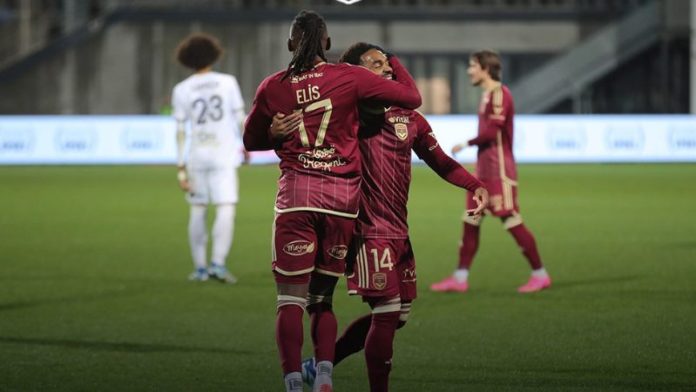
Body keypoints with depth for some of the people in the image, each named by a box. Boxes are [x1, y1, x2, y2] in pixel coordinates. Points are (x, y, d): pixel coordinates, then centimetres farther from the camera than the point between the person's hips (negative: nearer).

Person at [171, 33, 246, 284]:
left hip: (196, 157, 2)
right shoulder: (227, 82, -1)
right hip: (224, 158, -2)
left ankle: (200, 268, 14)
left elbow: (180, 131, -2)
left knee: (198, 211, 15)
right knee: (226, 212, -6)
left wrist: (180, 169, -1)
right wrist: (246, 144, 20)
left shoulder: (181, 90, 0)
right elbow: (240, 118, 2)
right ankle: (218, 263, -23)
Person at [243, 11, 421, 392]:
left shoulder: (272, 87, 6)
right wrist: (393, 63, 21)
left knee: (290, 300, 1)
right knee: (322, 299, 13)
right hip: (343, 196, 1)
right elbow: (411, 97, 5)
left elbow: (251, 140, 19)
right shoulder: (350, 78, 1)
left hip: (297, 193, -1)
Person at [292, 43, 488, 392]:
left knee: (397, 315, 12)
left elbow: (440, 162, 19)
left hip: (399, 231, 8)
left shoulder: (408, 119, 12)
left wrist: (475, 186, 5)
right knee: (388, 312, -10)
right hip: (369, 229, -8)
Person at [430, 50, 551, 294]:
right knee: (470, 221, 7)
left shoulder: (499, 94, -14)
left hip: (499, 170, -10)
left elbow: (491, 132, -22)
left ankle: (540, 275, 2)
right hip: (484, 169, 10)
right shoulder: (487, 95, 15)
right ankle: (460, 278, 9)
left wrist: (467, 144, -11)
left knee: (512, 221, -6)